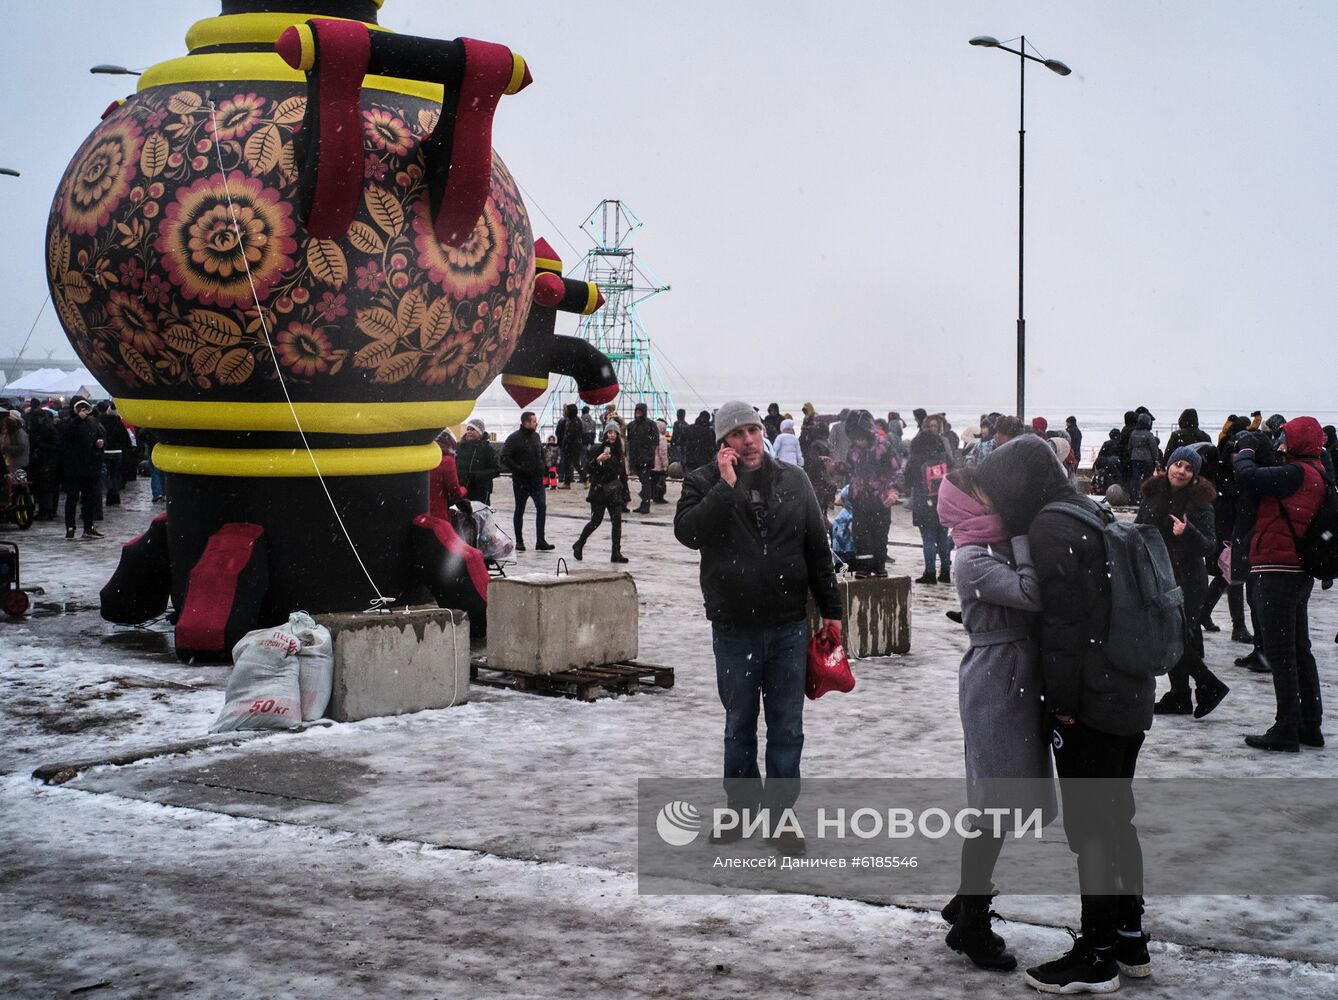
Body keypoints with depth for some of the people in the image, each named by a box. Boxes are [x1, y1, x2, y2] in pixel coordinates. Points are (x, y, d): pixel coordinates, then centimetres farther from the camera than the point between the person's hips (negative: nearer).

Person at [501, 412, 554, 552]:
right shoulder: (514, 438, -12)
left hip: (537, 480, 5)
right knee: (519, 511, 7)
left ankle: (540, 541, -2)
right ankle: (519, 542, 17)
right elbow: (505, 458, -17)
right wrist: (519, 470, -20)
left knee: (542, 507, -5)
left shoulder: (535, 436, 10)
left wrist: (542, 468, 11)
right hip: (521, 482, -5)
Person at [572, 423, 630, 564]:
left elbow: (622, 473, 16)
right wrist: (598, 460, -26)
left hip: (614, 492, 5)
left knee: (617, 520, -4)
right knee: (596, 520, -3)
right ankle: (579, 545, 19)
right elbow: (587, 468, -9)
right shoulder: (596, 448, -5)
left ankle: (616, 553, 0)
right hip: (599, 490, -5)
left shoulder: (618, 451, 10)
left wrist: (624, 491, 14)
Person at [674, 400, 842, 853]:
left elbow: (817, 549, 8)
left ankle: (779, 814, 16)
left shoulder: (793, 481, 4)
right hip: (734, 630, -1)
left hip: (788, 627, 1)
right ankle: (742, 804, 29)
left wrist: (830, 609, 8)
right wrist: (726, 486, -22)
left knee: (787, 729, 5)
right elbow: (687, 531, -21)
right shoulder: (704, 483, -2)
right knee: (739, 726, 13)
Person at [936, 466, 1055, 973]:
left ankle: (966, 903, 29)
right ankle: (971, 924, 8)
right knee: (995, 804, -4)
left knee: (999, 803, 15)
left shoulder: (1002, 546, 11)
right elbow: (1031, 595, -26)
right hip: (994, 683, -9)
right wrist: (1021, 532, -18)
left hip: (1017, 680, 9)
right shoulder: (973, 559, -15)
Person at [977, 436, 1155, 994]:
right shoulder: (1094, 515, 16)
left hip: (1090, 702, -10)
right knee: (1116, 818, 18)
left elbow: (1062, 621, -19)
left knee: (1090, 828, -2)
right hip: (1131, 698, 10)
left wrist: (1061, 702, -15)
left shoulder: (1050, 527, -14)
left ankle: (1096, 958, 4)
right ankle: (1130, 940, 27)